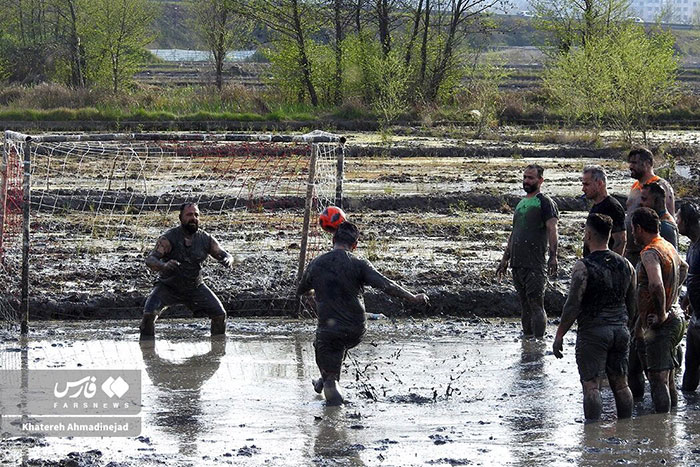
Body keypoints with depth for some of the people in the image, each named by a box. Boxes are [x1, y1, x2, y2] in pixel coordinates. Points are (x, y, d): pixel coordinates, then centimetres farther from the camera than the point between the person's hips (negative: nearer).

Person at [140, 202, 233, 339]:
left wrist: (228, 260, -29)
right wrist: (164, 265, -54)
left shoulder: (206, 239, -9)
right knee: (149, 313, -24)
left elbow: (224, 255, -2)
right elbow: (150, 260, -30)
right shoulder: (169, 238, -21)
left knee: (220, 314, -5)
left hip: (196, 288, 3)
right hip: (168, 287, -3)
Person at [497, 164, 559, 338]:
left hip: (535, 264, -8)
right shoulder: (521, 203, 20)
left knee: (535, 304, -11)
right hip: (517, 263, 8)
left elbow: (552, 229, -15)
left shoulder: (545, 202, -4)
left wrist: (553, 256, -27)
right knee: (525, 305, 10)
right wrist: (505, 259, 23)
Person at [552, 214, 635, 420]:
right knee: (620, 384, 13)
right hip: (620, 330, 6)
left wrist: (559, 336, -8)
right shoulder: (624, 264, 6)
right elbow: (632, 304, 13)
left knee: (591, 386, -6)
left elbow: (573, 306, -15)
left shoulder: (584, 267, -13)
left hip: (593, 332, -6)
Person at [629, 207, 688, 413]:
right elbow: (684, 267, 35)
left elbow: (656, 285, -36)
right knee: (667, 379, 16)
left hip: (658, 326, -10)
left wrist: (661, 314, -23)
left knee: (657, 379, -10)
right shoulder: (669, 247, 12)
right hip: (673, 321, 10)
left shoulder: (650, 254, -19)